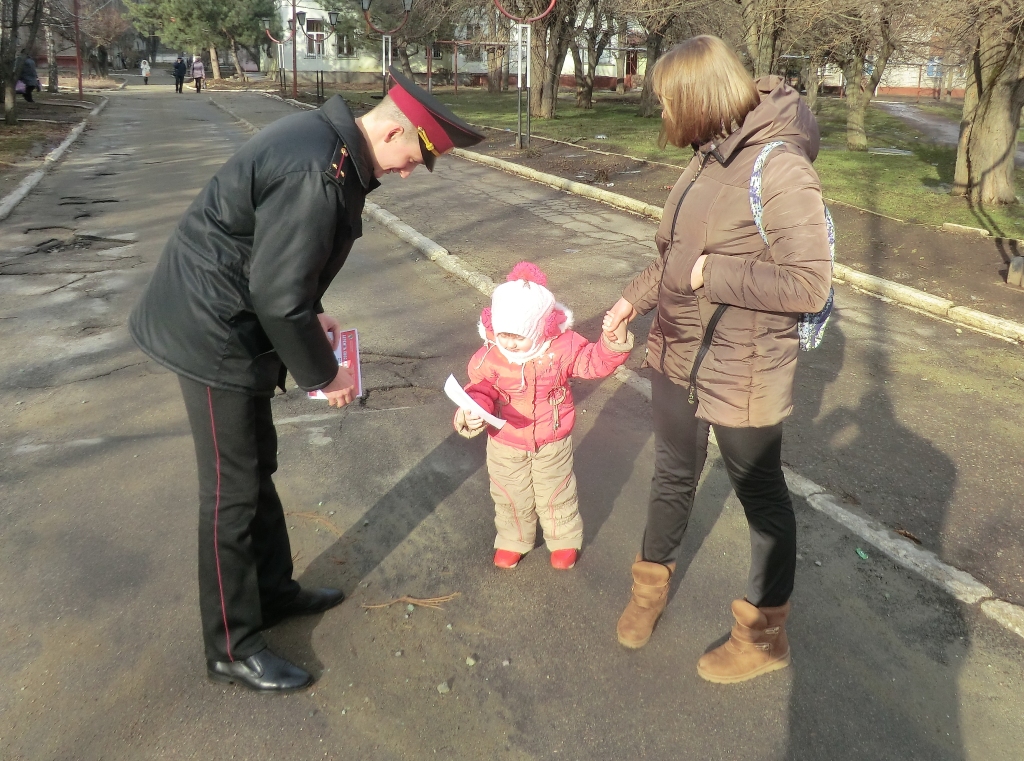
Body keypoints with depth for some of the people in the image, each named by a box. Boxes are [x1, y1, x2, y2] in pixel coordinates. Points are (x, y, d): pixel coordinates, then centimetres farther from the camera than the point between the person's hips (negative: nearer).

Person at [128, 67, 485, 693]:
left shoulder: (324, 138, 6)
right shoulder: (319, 175, -27)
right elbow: (279, 297, -26)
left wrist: (312, 315, 15)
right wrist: (323, 374, -13)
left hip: (226, 321, 10)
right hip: (213, 335, -10)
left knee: (257, 467, 20)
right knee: (234, 490, 1)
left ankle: (274, 592, 38)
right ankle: (232, 648, 18)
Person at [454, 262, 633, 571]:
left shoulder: (562, 346, -20)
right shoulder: (490, 356, -20)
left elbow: (594, 362, -13)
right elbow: (481, 389, -11)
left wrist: (613, 341, -30)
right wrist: (474, 409, -32)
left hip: (553, 443, -1)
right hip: (506, 445, 1)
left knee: (556, 497, 19)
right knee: (511, 498, 21)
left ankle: (565, 539, 45)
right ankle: (513, 540, 47)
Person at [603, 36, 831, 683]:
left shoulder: (780, 169, -22)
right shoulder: (712, 157, 3)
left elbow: (809, 284, -27)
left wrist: (713, 275, -22)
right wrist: (637, 295, 12)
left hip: (742, 375, -7)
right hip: (679, 356, 8)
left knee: (761, 495, 12)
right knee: (673, 477, 22)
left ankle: (766, 635, 34)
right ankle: (652, 585, 46)